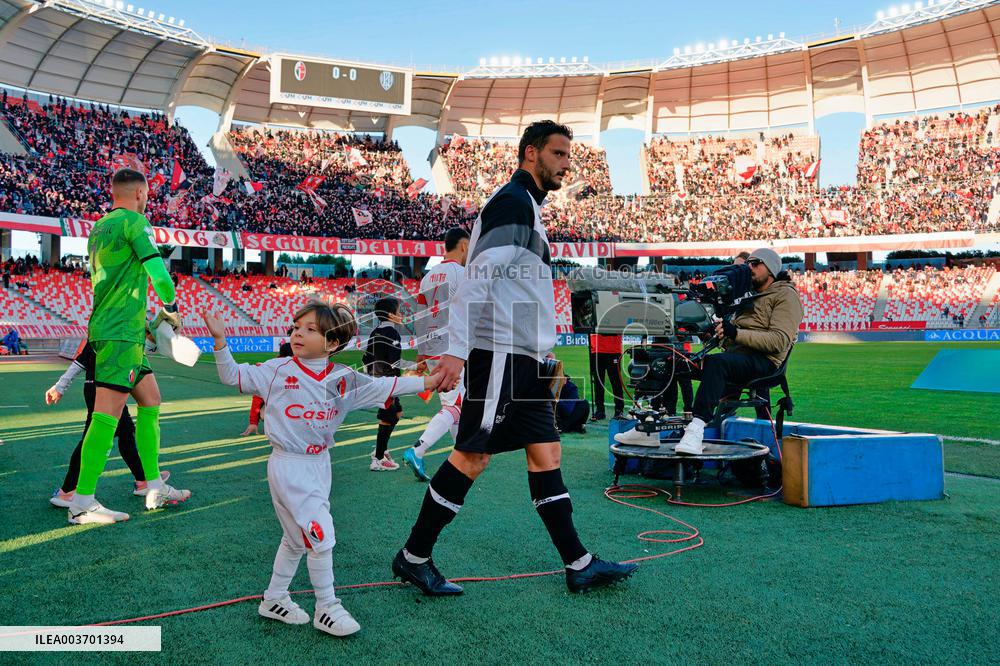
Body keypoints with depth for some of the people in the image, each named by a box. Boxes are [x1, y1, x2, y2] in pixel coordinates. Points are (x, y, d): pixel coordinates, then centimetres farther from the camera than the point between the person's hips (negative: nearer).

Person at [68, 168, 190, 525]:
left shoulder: (98, 227, 18)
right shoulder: (134, 220, -7)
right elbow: (157, 271, -16)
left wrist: (144, 323, 28)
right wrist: (171, 309, 2)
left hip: (112, 329, 10)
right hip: (120, 333, -10)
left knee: (150, 400, 13)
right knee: (107, 413, -9)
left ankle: (154, 488, 17)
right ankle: (82, 502, -7)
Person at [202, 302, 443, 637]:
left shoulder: (343, 379, -3)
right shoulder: (277, 371, -10)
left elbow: (383, 387, 1)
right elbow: (233, 376, -5)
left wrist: (428, 381, -2)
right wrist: (220, 340, -19)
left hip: (319, 463, 5)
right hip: (288, 466, -5)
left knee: (297, 538, 19)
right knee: (321, 536, -8)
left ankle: (274, 599, 38)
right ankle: (326, 609, 10)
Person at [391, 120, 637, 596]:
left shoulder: (528, 207, 22)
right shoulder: (512, 202, -9)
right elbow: (476, 279, -19)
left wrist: (543, 353, 23)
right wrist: (457, 351, -23)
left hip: (523, 360, 10)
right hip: (500, 355, -10)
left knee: (546, 454, 8)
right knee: (472, 456, -4)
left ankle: (579, 565, 14)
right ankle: (413, 558, 10)